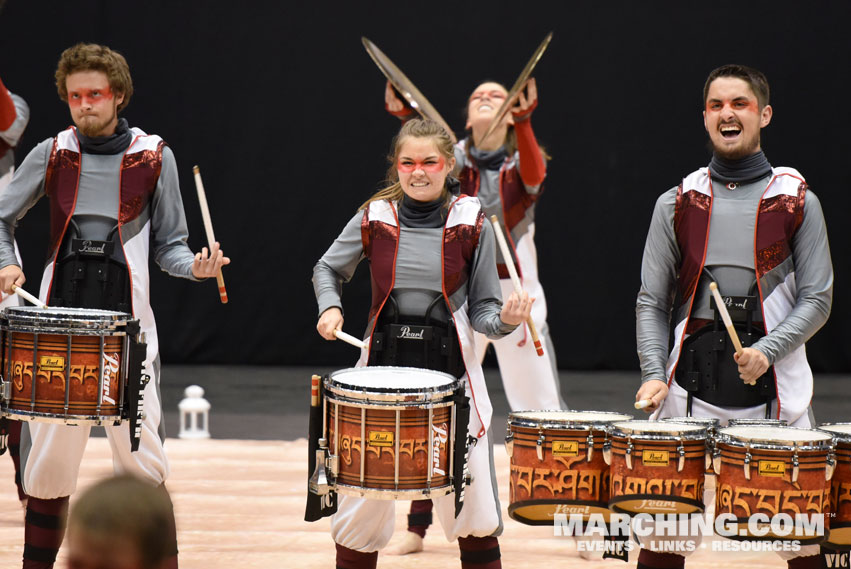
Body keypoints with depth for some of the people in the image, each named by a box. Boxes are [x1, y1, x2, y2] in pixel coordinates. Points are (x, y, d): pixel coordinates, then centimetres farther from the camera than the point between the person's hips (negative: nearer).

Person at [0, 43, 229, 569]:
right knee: (49, 455, 3)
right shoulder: (52, 155, 6)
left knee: (141, 457, -5)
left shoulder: (153, 157, 2)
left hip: (127, 318, -2)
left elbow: (169, 245, 8)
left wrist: (195, 265, -12)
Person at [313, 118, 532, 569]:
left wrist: (505, 320, -20)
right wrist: (330, 309, -2)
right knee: (362, 504, 3)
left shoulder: (471, 224, -3)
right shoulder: (374, 218, 0)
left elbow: (482, 310, 1)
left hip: (451, 367, -1)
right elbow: (328, 269, 17)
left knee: (473, 512, -1)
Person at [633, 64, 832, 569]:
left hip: (774, 383, -1)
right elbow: (652, 302, 9)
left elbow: (817, 299, 2)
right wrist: (654, 373, -6)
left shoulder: (798, 202, 5)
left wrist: (767, 350, -14)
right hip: (692, 377, 1)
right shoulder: (677, 204, 10)